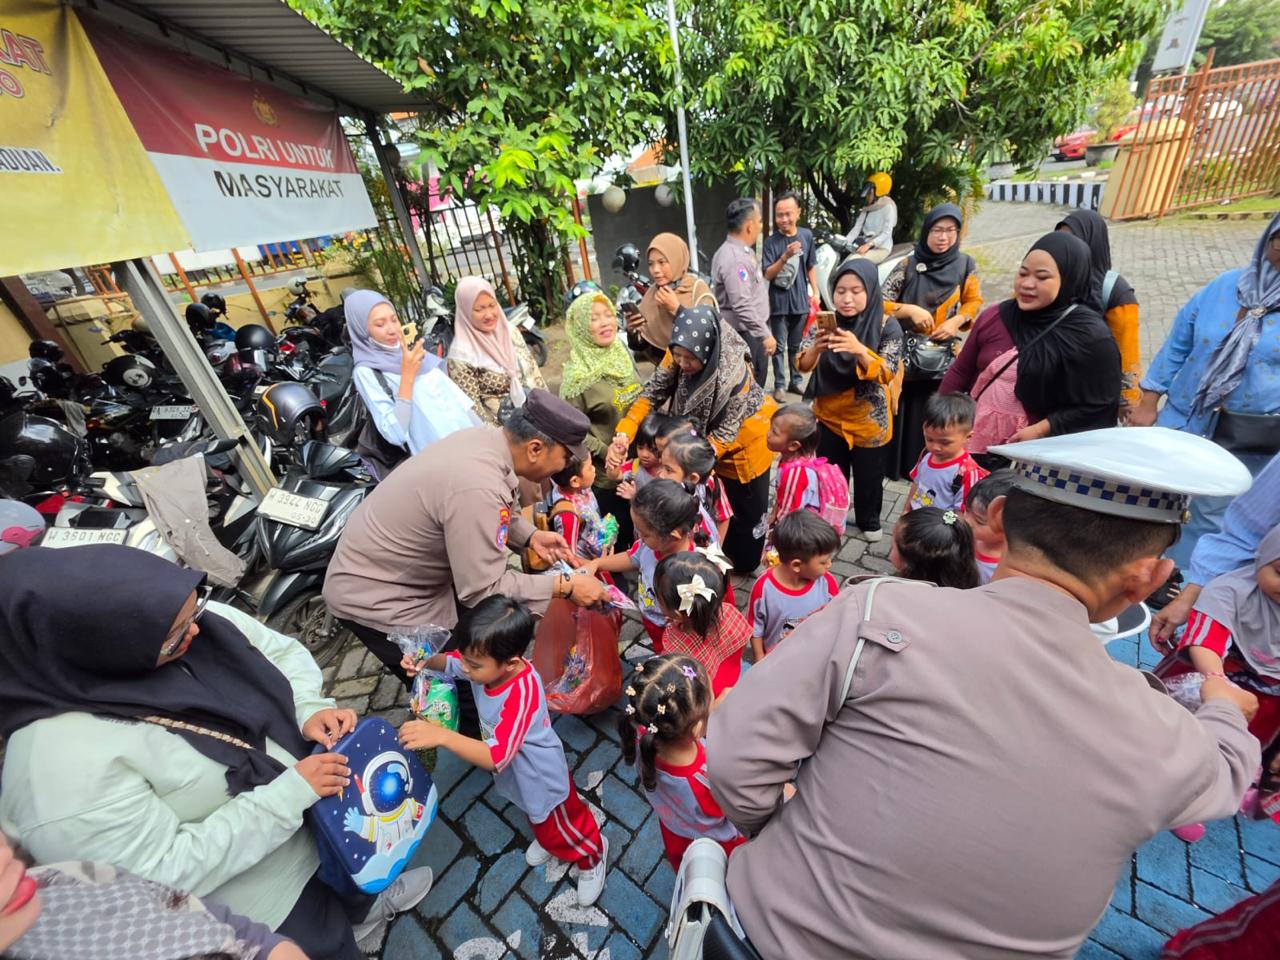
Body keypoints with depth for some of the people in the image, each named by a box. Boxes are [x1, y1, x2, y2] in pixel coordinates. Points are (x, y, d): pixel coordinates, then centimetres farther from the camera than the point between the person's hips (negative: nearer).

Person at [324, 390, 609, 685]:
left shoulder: (487, 438, -11)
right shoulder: (478, 488, -38)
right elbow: (483, 590, -30)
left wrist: (530, 536, -6)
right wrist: (565, 587, -24)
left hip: (395, 569, 8)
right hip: (372, 594, -8)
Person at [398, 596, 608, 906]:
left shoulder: (522, 694, -45)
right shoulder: (487, 664, -23)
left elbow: (495, 757, -48)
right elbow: (450, 662, -4)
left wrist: (441, 735, -56)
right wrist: (426, 661, -25)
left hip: (541, 776, -7)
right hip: (517, 772, 7)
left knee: (561, 827, 22)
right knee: (537, 816, 36)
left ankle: (593, 855, 52)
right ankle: (548, 837, 67)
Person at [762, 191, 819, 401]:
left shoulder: (807, 235, 3)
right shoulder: (772, 241, -9)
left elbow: (811, 267, 12)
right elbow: (768, 275, -13)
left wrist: (815, 292, 8)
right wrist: (785, 256, -25)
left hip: (800, 300, 4)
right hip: (779, 302, -3)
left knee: (796, 345, 13)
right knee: (779, 346, 0)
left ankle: (795, 381, 24)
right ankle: (779, 385, 8)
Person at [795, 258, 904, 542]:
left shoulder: (887, 326, -13)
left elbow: (887, 374, -21)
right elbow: (803, 365, -12)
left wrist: (859, 350, -39)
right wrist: (815, 347, -35)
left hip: (870, 419, -1)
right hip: (830, 416, 2)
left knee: (868, 474, 14)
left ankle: (869, 521, 39)